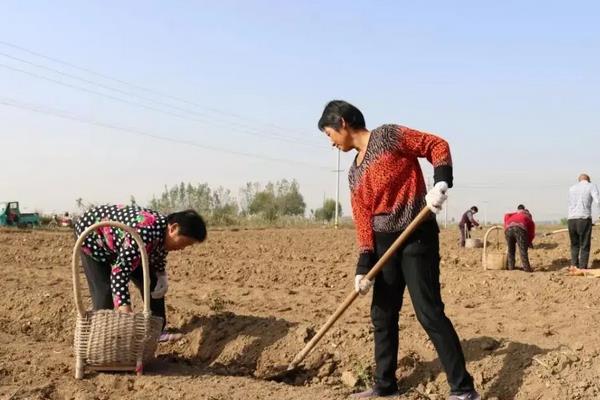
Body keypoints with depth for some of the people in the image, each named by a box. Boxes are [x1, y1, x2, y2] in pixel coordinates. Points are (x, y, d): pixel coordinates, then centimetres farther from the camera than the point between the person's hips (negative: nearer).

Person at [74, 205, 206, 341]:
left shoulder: (164, 232, -15)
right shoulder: (144, 233, -43)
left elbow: (157, 258, 7)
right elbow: (120, 271, -45)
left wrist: (162, 276, -13)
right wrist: (126, 313, -49)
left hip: (119, 240, 8)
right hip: (92, 234, -8)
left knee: (151, 282, 2)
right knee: (104, 290, -17)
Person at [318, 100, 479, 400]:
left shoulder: (388, 136, -7)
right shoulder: (354, 173, 12)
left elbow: (437, 145, -8)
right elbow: (363, 220, 7)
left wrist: (440, 183, -24)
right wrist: (364, 267, -2)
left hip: (417, 236, -8)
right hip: (384, 241, 8)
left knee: (429, 312, -11)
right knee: (382, 313, 11)